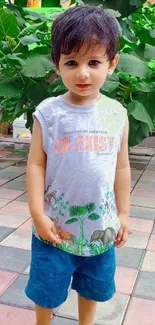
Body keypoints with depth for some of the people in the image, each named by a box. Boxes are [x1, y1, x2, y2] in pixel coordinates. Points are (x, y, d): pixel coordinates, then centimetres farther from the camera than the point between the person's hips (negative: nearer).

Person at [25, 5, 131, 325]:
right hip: (56, 225, -2)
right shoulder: (48, 113, -12)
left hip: (100, 225, 3)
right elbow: (36, 165, -9)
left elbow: (121, 167, 2)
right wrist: (38, 215, -13)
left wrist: (123, 214, 5)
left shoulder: (117, 114, -5)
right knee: (46, 289, 15)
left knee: (93, 286, 23)